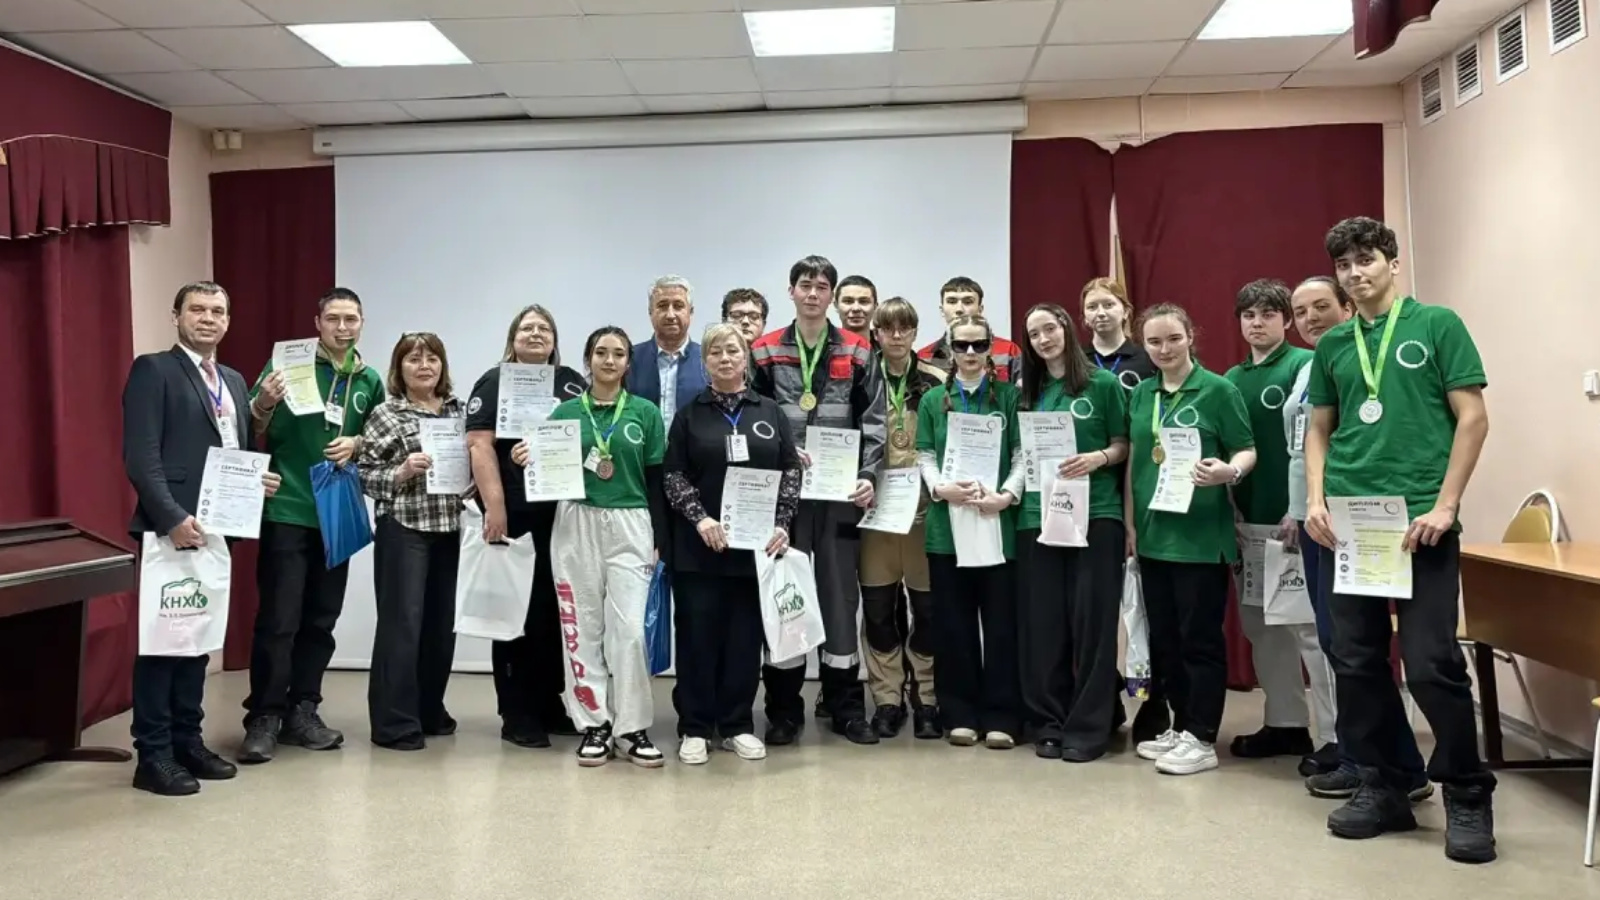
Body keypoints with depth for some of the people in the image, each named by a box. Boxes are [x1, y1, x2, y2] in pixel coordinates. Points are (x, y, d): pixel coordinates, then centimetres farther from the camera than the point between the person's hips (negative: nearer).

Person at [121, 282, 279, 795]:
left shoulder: (234, 381, 18)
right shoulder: (153, 370, -5)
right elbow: (140, 456, -14)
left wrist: (257, 478, 1)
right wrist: (172, 518, -22)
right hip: (171, 528, -7)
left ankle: (187, 741, 22)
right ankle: (153, 755, 6)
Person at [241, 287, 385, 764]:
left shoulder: (370, 381, 8)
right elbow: (251, 433, -4)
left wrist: (356, 444, -4)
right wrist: (264, 403, -25)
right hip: (287, 512, -4)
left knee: (321, 620, 10)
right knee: (278, 620, -5)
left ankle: (302, 711, 20)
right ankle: (264, 718, 4)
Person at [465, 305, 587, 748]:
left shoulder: (573, 383, 14)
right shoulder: (496, 382, 1)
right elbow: (480, 446, -9)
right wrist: (494, 508, -18)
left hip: (565, 515, 5)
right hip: (515, 515, -5)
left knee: (556, 611, 10)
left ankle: (550, 704, 22)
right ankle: (516, 714, 9)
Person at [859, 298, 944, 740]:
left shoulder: (936, 382, 2)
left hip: (924, 505, -1)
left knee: (926, 604, 3)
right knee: (878, 606, 4)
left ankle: (926, 698, 16)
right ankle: (887, 698, 15)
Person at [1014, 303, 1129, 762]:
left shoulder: (1103, 383, 2)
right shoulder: (1027, 393, 14)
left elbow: (1123, 446, 3)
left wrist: (1096, 458, -15)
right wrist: (1013, 488, -1)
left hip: (1096, 515, -3)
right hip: (1038, 515, 4)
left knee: (1092, 620, -1)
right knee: (1043, 622, 4)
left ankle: (1088, 727, 7)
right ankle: (1048, 723, 15)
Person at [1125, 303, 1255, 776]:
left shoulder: (1218, 389, -6)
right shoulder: (1141, 394, 10)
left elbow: (1247, 450, -7)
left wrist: (1229, 471, -29)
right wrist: (1130, 521, 11)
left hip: (1201, 534, -6)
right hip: (1154, 533, 6)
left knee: (1200, 636, 0)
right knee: (1163, 636, 12)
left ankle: (1201, 738, 10)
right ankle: (1180, 725, 26)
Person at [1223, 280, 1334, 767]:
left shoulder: (1305, 365, -5)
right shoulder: (1231, 378, 13)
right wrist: (1232, 510, 9)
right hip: (1249, 520, 7)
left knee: (1312, 625, -6)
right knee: (1262, 626, 11)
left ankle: (1336, 736, 1)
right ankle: (1286, 723, 23)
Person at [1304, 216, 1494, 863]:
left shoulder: (1437, 326, 1)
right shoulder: (1332, 345, 12)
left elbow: (1472, 418, -3)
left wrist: (1444, 505, -11)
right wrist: (1315, 500, 1)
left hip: (1421, 521, -4)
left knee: (1432, 663, -6)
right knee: (1357, 662, 7)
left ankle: (1468, 797, 12)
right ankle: (1382, 788, 20)